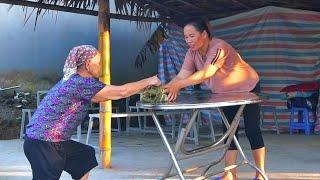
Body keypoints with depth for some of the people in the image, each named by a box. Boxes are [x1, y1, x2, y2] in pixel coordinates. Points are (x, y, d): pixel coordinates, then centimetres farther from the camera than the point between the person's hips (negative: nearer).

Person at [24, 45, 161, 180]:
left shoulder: (71, 80, 10)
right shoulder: (81, 82, -20)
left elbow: (99, 98, 20)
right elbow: (121, 92, -18)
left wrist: (141, 86, 20)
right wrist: (148, 81, -4)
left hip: (54, 141, 10)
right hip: (41, 144, -10)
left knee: (85, 156, 20)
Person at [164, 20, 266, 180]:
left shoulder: (219, 48, -32)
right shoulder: (192, 53, -9)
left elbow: (206, 73, -45)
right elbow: (182, 76, -18)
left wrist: (177, 86, -54)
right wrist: (165, 88, -36)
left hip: (248, 89, -7)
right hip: (226, 93, 7)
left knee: (252, 130, -2)